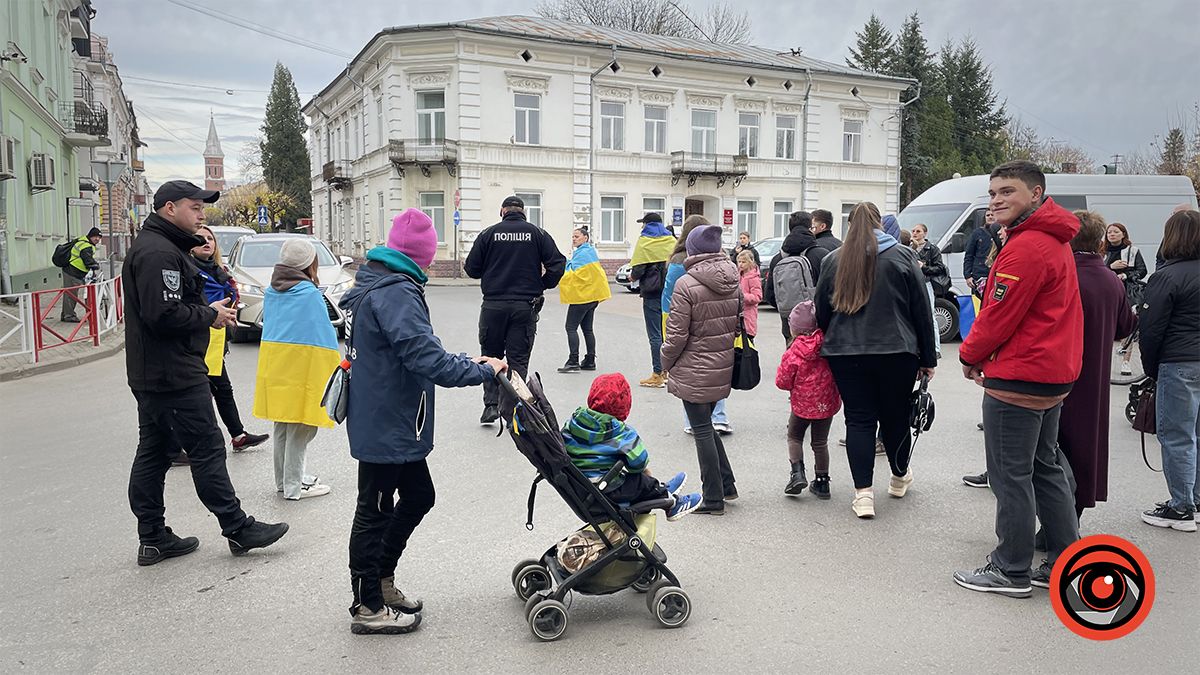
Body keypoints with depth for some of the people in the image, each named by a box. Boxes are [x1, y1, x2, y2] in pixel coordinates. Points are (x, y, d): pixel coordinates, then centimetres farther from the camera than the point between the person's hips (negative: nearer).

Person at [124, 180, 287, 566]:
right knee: (207, 450, -3)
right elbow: (164, 314, -26)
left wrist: (209, 310, 6)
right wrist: (210, 315, -12)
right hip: (175, 375, -11)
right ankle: (239, 529, 5)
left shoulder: (157, 248, 19)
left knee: (154, 453, 12)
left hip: (151, 374, 11)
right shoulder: (159, 253, -16)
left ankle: (153, 538, 21)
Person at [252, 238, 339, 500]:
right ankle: (294, 487, 4)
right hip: (302, 364, -8)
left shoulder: (272, 292, 10)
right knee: (300, 429, 0)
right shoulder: (309, 292, -12)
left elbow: (269, 325, 16)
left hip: (273, 364, 8)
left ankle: (284, 480, 29)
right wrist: (336, 363, -3)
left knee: (282, 425, 18)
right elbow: (325, 332, -12)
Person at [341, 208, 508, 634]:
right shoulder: (397, 293, -22)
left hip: (389, 420, 10)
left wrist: (466, 362, 8)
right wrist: (483, 371, -18)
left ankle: (381, 581, 33)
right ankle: (367, 608, 20)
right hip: (386, 425, -10)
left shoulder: (376, 284, 12)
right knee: (375, 511, 4)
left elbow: (416, 352, 16)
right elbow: (426, 358, -29)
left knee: (418, 496, 20)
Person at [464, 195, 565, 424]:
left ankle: (491, 404, 4)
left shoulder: (488, 234, 2)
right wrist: (542, 285, 11)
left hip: (493, 306, 0)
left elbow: (471, 269, 3)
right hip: (525, 307, 0)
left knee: (490, 356, 14)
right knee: (518, 360, 7)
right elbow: (557, 264, -4)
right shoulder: (538, 234, 2)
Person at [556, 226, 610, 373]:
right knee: (587, 328, 13)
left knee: (571, 327, -8)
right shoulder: (590, 251, 17)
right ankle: (590, 361, 15)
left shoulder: (582, 253, -14)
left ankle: (573, 362, -12)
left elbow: (573, 274, -17)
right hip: (592, 295, 10)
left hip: (582, 295, -10)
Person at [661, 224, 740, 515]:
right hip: (724, 368, 7)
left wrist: (666, 362, 1)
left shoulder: (686, 285, -16)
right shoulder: (733, 281, 3)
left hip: (694, 371, -7)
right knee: (705, 425, 23)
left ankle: (714, 498, 13)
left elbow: (677, 335, -15)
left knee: (702, 430, 4)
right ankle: (727, 484, 28)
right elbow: (740, 323, 9)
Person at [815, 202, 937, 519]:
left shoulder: (834, 260, 3)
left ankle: (863, 493, 0)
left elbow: (822, 310, 9)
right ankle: (900, 478, 36)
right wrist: (928, 358, 7)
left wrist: (833, 342, 24)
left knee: (859, 420, 4)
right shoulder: (902, 256, -1)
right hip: (896, 352, 0)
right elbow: (921, 310, 1)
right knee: (895, 416, 15)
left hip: (845, 354, 1)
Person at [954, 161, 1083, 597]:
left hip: (1018, 379, -11)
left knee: (1010, 475, -1)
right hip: (1053, 374, 11)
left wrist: (970, 356, -1)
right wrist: (983, 355, 12)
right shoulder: (1054, 241, 15)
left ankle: (1012, 571, 9)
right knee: (1045, 468, 18)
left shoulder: (1026, 248, -19)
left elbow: (1000, 316, -19)